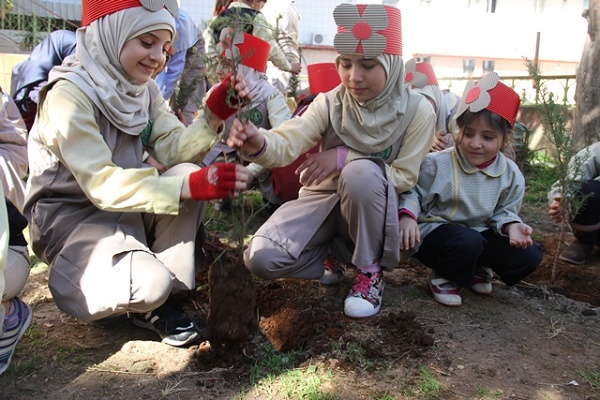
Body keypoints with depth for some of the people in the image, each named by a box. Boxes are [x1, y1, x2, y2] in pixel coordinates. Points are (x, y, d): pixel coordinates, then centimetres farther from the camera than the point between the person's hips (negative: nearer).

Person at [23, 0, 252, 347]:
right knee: (150, 283, -32)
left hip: (124, 208, 8)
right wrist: (193, 186, -42)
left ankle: (164, 300, -9)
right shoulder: (70, 95, -21)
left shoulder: (144, 89, 2)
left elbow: (174, 149, -8)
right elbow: (101, 183, -31)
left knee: (188, 173, -21)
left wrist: (215, 114, -27)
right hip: (69, 217, -7)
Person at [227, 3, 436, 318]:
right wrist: (258, 143, -47)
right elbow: (287, 144, -22)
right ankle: (333, 255, 8)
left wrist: (343, 157, -25)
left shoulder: (417, 111, -13)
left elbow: (404, 177, -13)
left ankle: (371, 269, -13)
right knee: (262, 257, -22)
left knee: (361, 171, -37)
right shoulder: (329, 103, -9)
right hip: (323, 201, 2)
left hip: (373, 207, -1)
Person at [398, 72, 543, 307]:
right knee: (468, 242, -37)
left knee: (529, 254, -8)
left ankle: (478, 270, 17)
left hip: (480, 233, 5)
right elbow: (413, 193, -8)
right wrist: (407, 216, -27)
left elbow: (504, 211, 6)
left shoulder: (511, 175, -2)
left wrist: (511, 225, -16)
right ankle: (444, 277, -3)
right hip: (435, 232, -5)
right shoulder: (436, 164, -14)